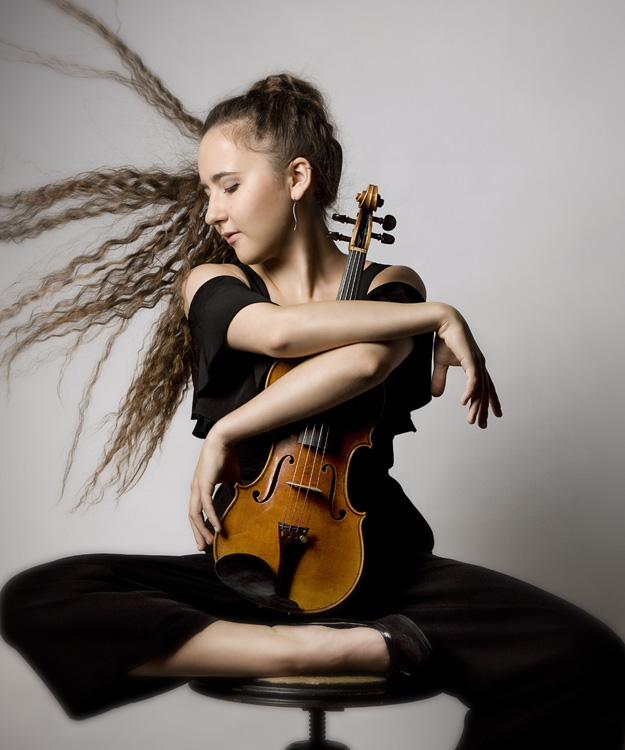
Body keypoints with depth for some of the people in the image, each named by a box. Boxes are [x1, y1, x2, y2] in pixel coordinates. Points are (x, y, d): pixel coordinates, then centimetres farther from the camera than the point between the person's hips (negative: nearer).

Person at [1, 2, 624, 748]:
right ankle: (323, 650, -29)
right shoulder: (207, 282, 6)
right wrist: (437, 315, -10)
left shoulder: (389, 287, 5)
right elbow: (279, 329, -18)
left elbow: (366, 360, -20)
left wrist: (227, 431, -17)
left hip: (374, 564, -1)